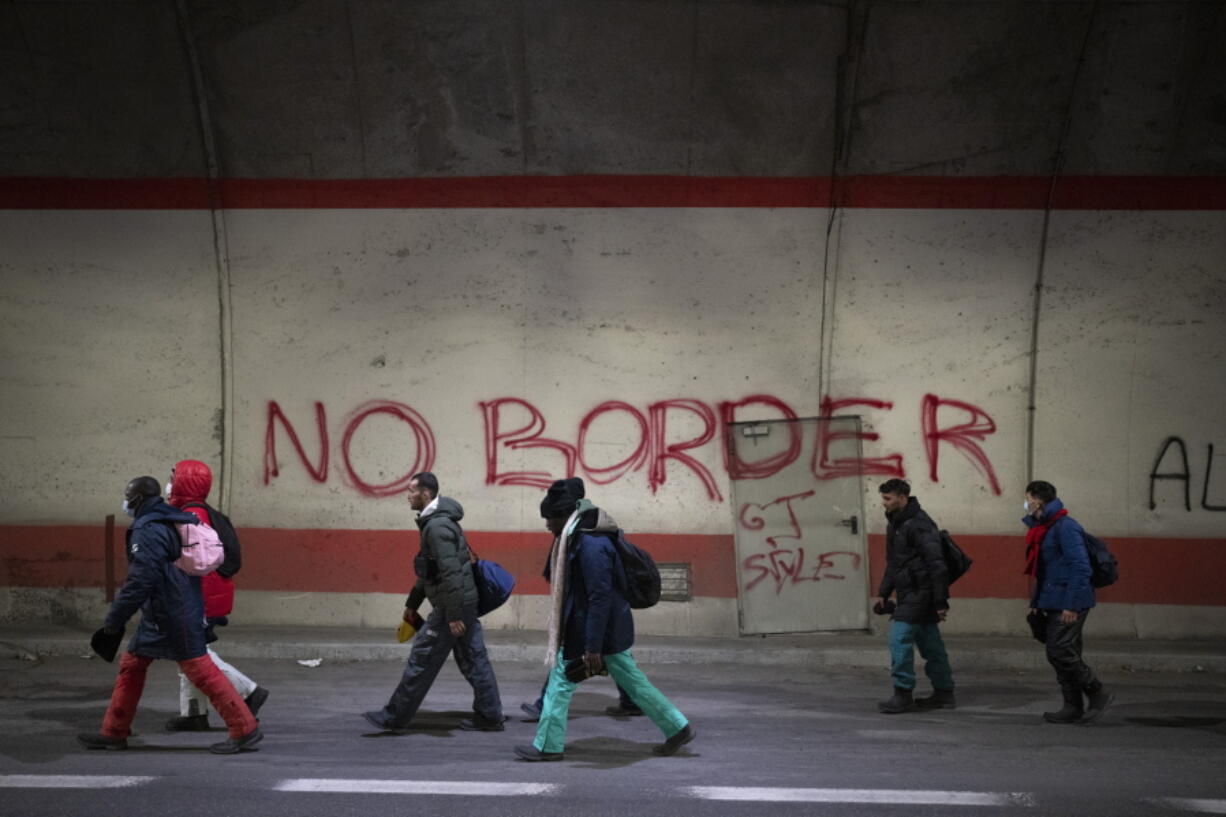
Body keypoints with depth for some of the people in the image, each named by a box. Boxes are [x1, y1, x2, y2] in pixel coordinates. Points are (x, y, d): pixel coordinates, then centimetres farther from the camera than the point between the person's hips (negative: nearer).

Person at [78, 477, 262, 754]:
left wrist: (113, 623, -18)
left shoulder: (147, 532, -17)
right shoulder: (169, 524, 13)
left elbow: (140, 583, -23)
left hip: (174, 617, -10)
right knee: (131, 665, 13)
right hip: (159, 617, 10)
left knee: (202, 671, -7)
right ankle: (114, 733, 19)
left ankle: (245, 729, -3)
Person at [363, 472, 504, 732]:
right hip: (465, 603, 10)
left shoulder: (437, 527, -18)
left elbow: (451, 573, -24)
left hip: (451, 605, -10)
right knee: (473, 660, 11)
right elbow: (430, 570, 26)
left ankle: (394, 717, 6)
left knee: (422, 661, -2)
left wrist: (453, 616, -25)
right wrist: (413, 603, 29)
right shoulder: (433, 522, 16)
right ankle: (489, 716, 14)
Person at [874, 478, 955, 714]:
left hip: (919, 594, -10)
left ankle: (903, 695, -8)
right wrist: (883, 593, 19)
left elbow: (936, 564, -21)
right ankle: (944, 693, 21)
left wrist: (941, 601, -22)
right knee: (930, 644, 14)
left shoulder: (919, 525, -18)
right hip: (910, 594, 10)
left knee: (900, 639, -12)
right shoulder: (895, 523, 14)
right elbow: (892, 563, 24)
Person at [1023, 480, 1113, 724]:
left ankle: (1099, 694, 1)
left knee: (1060, 653, -11)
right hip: (1054, 604, 10)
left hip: (1068, 605, -10)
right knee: (1065, 655, 10)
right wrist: (1036, 602, 19)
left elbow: (1080, 568, -21)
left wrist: (1071, 605, -23)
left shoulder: (1065, 527, -15)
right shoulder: (1044, 528, 16)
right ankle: (1074, 708, 14)